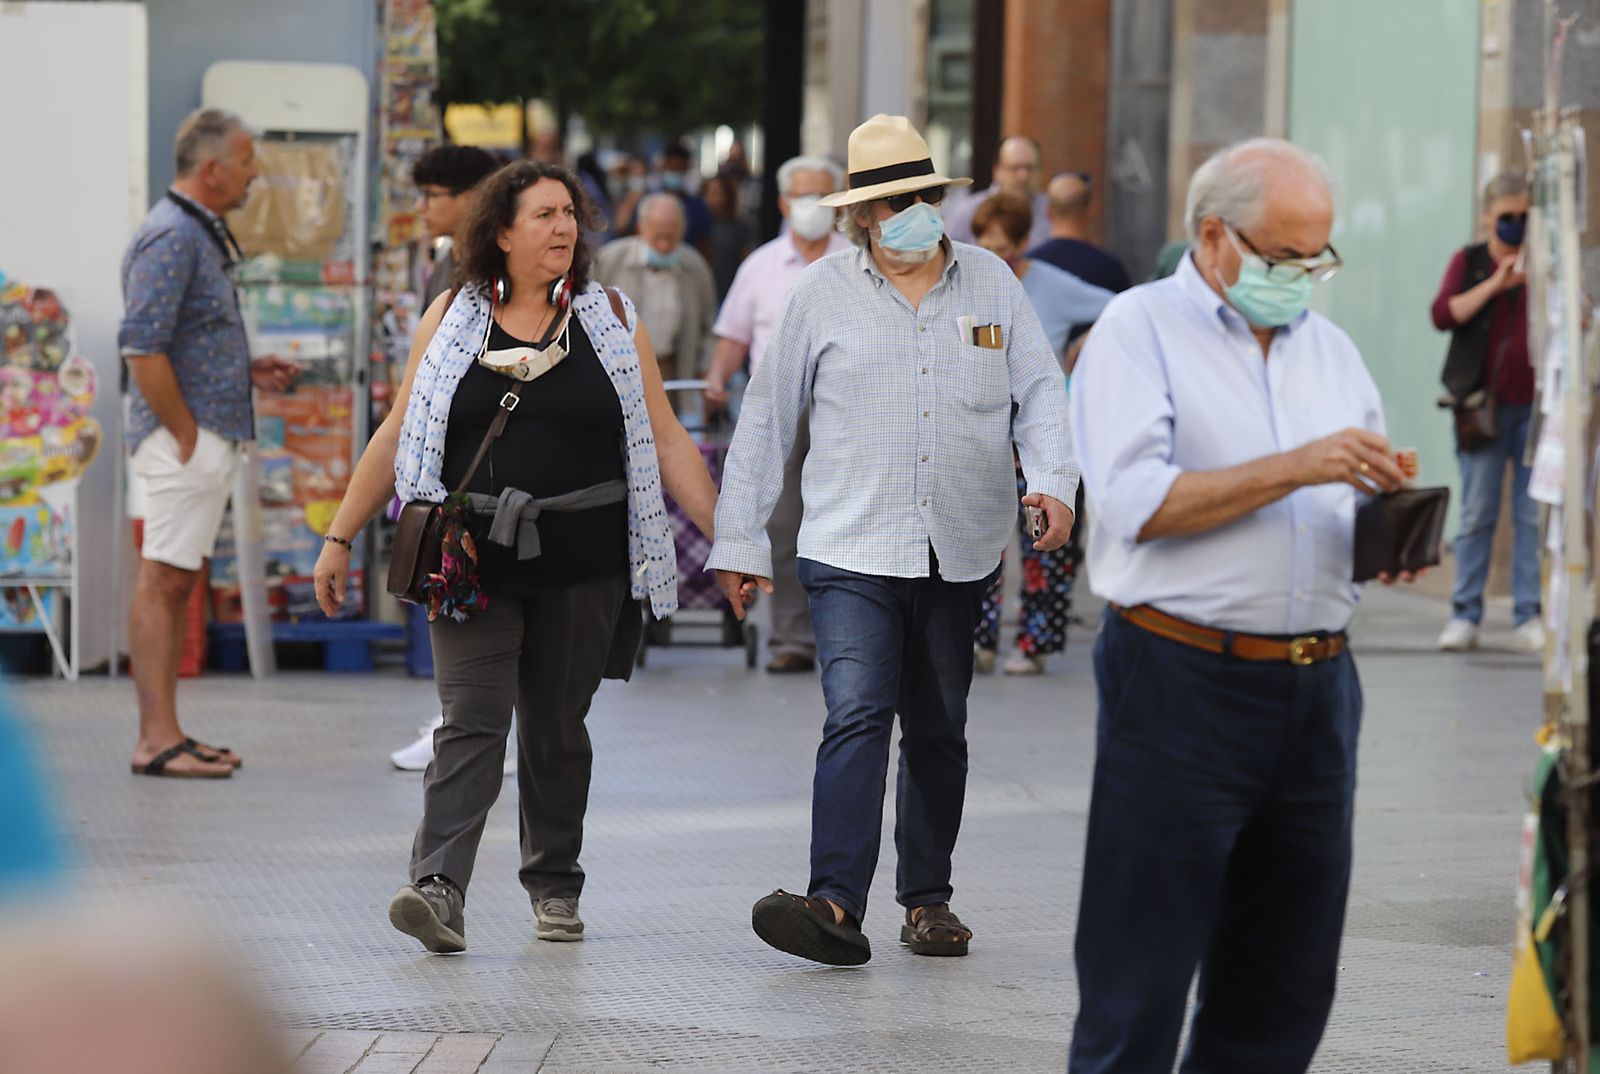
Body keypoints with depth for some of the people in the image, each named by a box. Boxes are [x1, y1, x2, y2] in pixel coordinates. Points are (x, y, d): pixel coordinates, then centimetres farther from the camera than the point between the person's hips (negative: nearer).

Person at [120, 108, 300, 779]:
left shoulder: (200, 234, 18)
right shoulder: (171, 237, -15)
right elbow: (142, 349, -22)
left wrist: (250, 370, 13)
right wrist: (187, 435, -18)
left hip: (210, 437, 11)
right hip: (188, 436, -11)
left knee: (177, 583, 10)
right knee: (164, 582, -9)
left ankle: (162, 736, 13)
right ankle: (158, 740, -9)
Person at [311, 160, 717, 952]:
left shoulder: (610, 321, 7)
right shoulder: (451, 319, 5)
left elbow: (666, 442, 7)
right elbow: (398, 435, 10)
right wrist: (341, 537, 8)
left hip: (581, 560, 1)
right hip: (476, 560, -1)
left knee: (557, 730, 9)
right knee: (470, 724, -13)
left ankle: (554, 886, 23)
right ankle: (439, 888, -23)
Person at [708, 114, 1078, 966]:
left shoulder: (990, 282, 8)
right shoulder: (822, 294, 3)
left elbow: (1038, 391, 9)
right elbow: (765, 420, 7)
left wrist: (1052, 480, -11)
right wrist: (739, 542, 6)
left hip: (959, 555, 3)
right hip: (852, 551, -3)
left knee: (938, 732, 12)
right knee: (856, 718, -17)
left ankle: (927, 897, 24)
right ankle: (837, 904, -27)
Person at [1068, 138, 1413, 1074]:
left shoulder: (1331, 350, 17)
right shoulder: (1140, 330, -2)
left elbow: (1356, 513, 21)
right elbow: (1135, 502, -15)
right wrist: (1294, 469, -18)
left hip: (1316, 689, 6)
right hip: (1182, 679, -6)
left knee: (1285, 983, 9)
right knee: (1141, 970, -3)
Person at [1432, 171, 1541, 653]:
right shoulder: (1469, 261, 9)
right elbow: (1444, 315, -5)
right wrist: (1494, 284, -14)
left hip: (1537, 405, 1)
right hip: (1484, 405, -1)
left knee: (1533, 514, -2)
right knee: (1477, 513, -2)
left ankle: (1529, 616, 3)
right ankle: (1464, 616, 2)